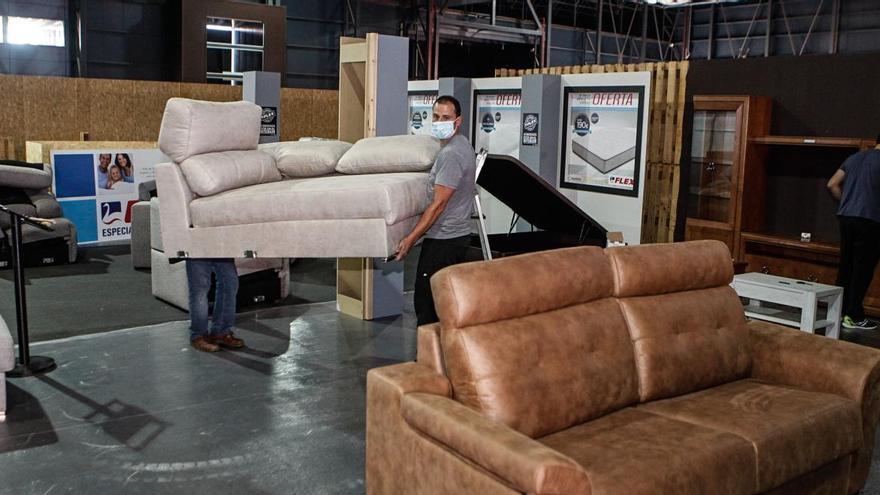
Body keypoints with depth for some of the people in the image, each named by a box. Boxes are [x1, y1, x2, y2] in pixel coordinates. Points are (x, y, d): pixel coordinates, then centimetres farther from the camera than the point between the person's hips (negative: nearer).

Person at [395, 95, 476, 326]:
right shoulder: (462, 145, 12)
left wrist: (411, 238, -19)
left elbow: (438, 205, -22)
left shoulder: (450, 154, -20)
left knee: (426, 301, -4)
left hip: (443, 239, -10)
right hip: (458, 235, 10)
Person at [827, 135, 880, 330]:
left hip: (846, 217, 6)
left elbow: (832, 185, 13)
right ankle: (853, 316, 1)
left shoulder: (855, 157, 13)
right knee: (863, 269, -1)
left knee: (845, 266, 12)